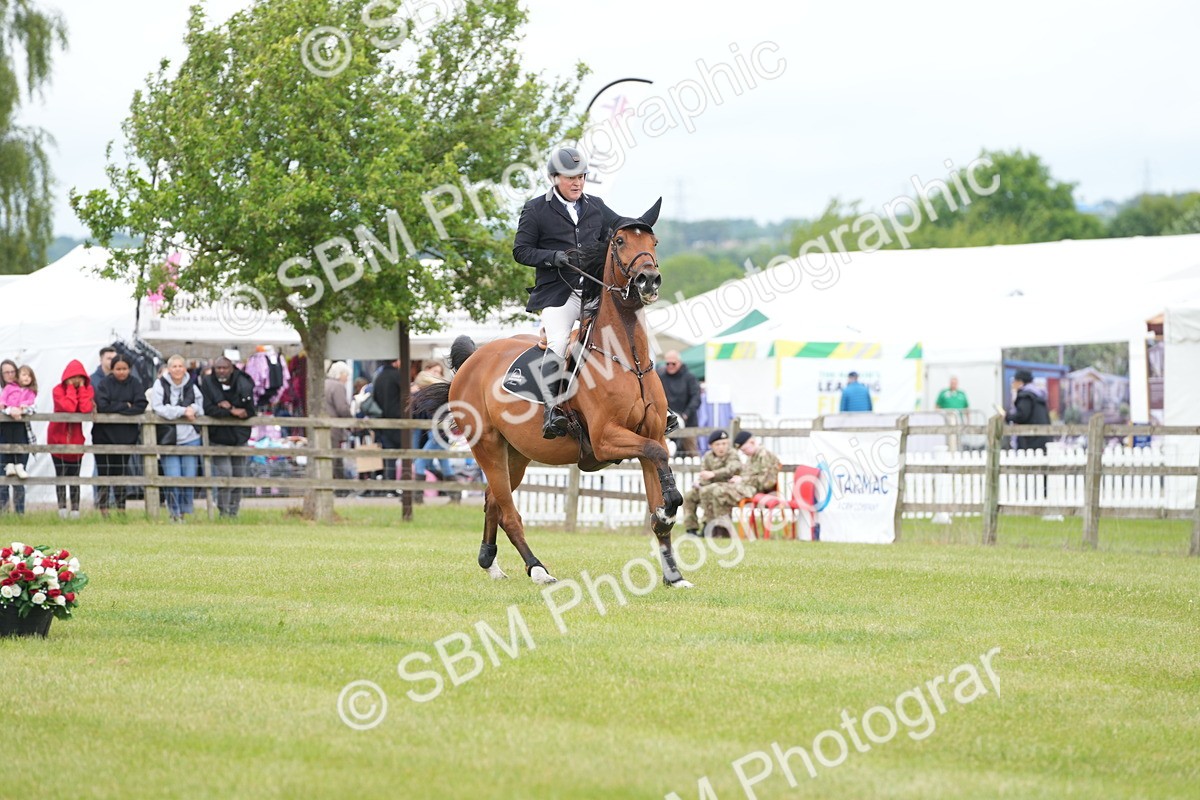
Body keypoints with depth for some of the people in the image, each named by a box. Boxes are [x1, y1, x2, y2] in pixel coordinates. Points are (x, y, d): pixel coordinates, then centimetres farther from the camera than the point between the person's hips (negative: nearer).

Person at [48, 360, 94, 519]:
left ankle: (75, 508, 3)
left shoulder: (88, 390, -1)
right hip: (58, 438, -2)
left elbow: (86, 409, -20)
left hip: (76, 439, 2)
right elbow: (68, 407, -27)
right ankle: (62, 506, 1)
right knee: (61, 473, -2)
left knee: (75, 475, 2)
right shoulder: (58, 390, -9)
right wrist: (71, 387, -21)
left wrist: (81, 387, -17)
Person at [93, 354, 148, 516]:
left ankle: (121, 506, 12)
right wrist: (125, 406, -11)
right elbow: (102, 406, -14)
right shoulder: (105, 383, -2)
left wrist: (115, 408, -13)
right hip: (104, 434, -1)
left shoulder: (135, 384, 3)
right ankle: (103, 507, 2)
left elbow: (141, 406, -10)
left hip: (126, 434, 1)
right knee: (104, 471, -2)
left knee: (121, 471, 5)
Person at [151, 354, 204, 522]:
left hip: (190, 438, 3)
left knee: (190, 477, 2)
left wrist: (194, 409, -6)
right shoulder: (160, 385, -3)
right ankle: (174, 513, 7)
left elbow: (201, 407, 17)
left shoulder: (191, 386, 8)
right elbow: (158, 408, -13)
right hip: (169, 438, -3)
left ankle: (186, 512, 15)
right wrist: (183, 411, -15)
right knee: (173, 478, -7)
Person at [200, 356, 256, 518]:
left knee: (239, 476, 6)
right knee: (224, 475, -12)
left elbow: (249, 411, -7)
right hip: (218, 437, -3)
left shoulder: (243, 384, -2)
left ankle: (234, 512, 17)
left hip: (239, 437, 3)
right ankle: (223, 512, -3)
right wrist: (232, 412, -17)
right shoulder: (207, 383, -4)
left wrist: (229, 407, -17)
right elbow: (208, 409, -15)